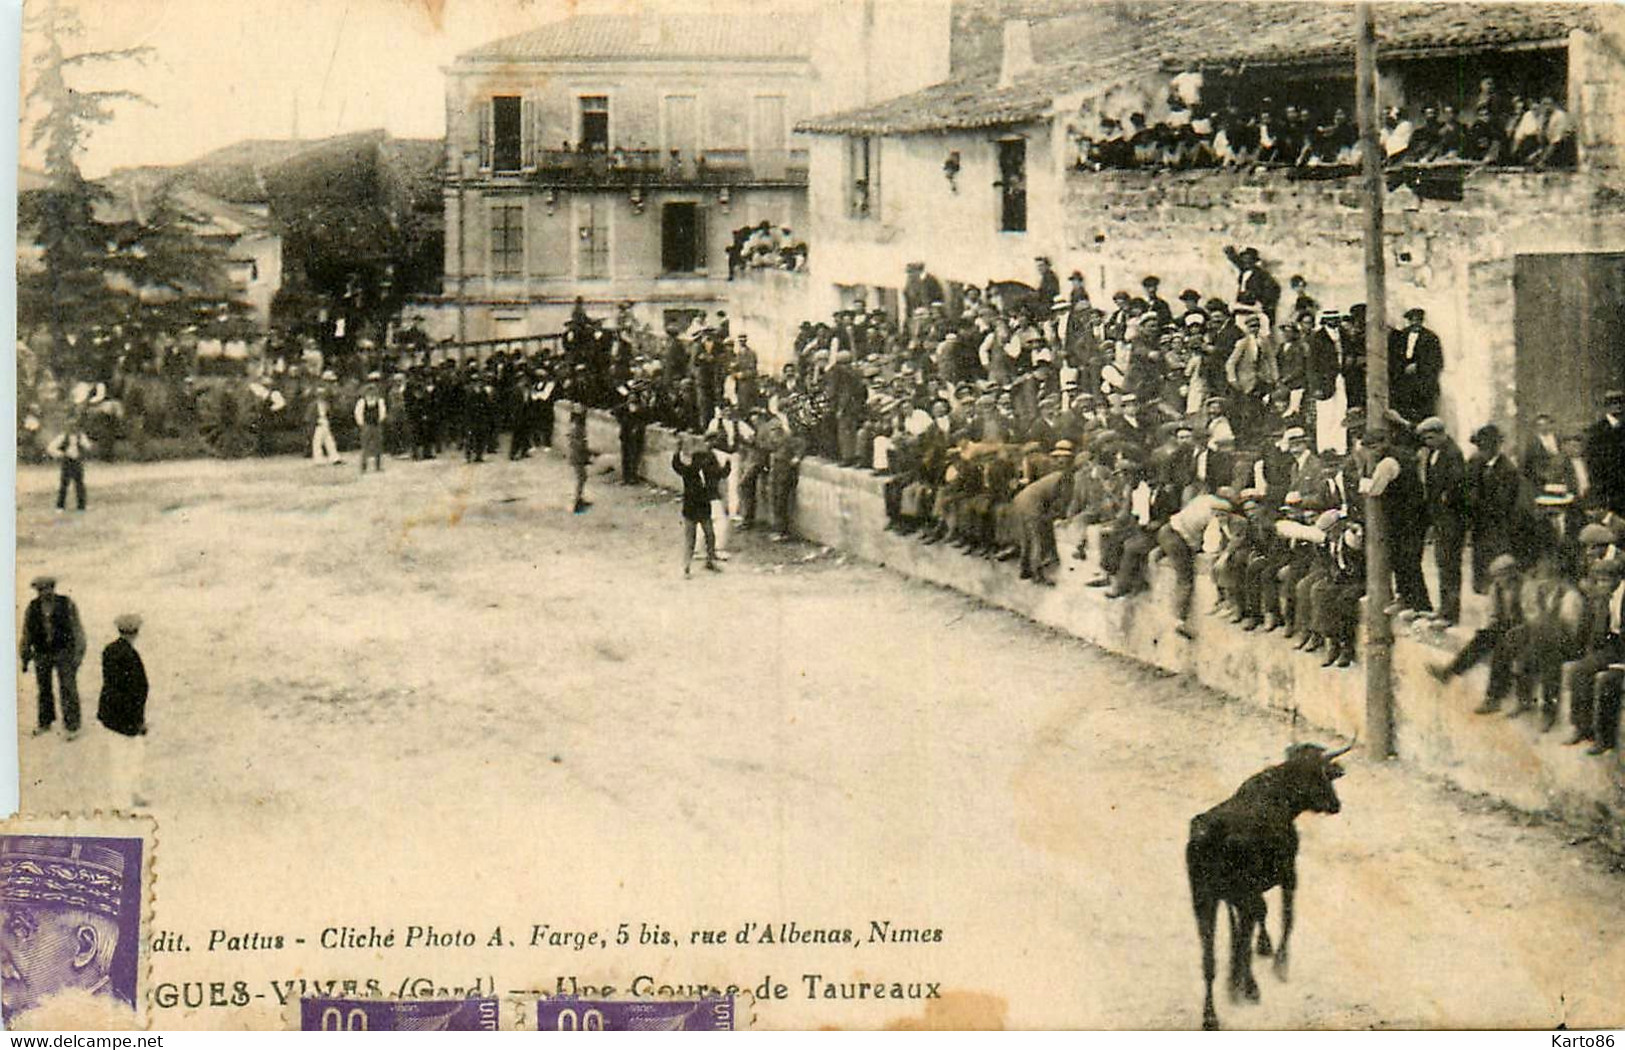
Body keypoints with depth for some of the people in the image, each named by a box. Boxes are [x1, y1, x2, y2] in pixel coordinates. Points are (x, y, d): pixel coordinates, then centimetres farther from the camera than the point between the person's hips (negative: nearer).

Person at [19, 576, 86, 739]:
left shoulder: (67, 604, -8)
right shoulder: (32, 608, -1)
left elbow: (77, 628, -6)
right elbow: (26, 634, 7)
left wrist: (78, 654, -12)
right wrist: (25, 659, 8)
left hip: (64, 653, -3)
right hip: (41, 654, 3)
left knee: (68, 688, -5)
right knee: (44, 690, 13)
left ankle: (72, 725, 2)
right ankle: (45, 723, 28)